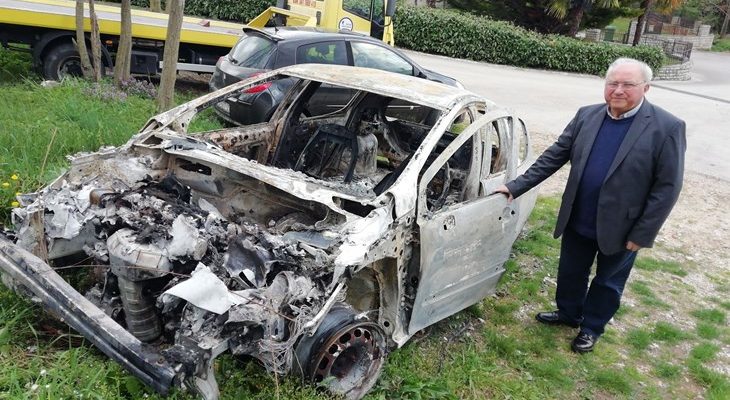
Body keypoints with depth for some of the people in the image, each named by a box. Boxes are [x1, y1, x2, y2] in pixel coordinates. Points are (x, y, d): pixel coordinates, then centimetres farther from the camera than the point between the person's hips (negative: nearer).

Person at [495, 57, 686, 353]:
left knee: (608, 282, 18)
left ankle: (592, 327, 40)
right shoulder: (587, 116, -3)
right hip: (578, 221, 4)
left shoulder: (667, 128, -16)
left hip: (621, 229, -3)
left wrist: (642, 235, -16)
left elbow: (667, 186, -14)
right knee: (570, 273, 21)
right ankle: (568, 313, 47)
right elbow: (553, 156, 1)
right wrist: (516, 186, -4)